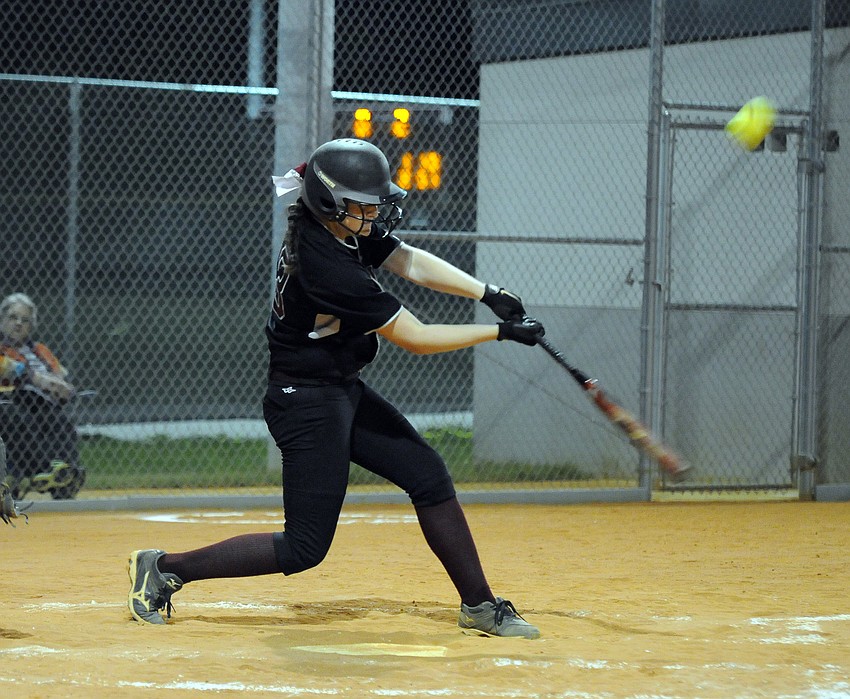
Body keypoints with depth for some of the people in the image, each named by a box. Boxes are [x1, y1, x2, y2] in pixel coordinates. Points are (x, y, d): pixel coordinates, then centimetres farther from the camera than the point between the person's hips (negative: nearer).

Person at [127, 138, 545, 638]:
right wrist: (500, 332, -16)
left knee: (430, 477, 8)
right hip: (307, 404, -10)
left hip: (344, 391, 10)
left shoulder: (347, 227, -3)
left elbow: (411, 262, -1)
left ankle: (480, 606, 17)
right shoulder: (325, 264, -29)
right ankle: (165, 569, 4)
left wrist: (489, 294, -14)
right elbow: (416, 338, -23)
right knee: (305, 548, -5)